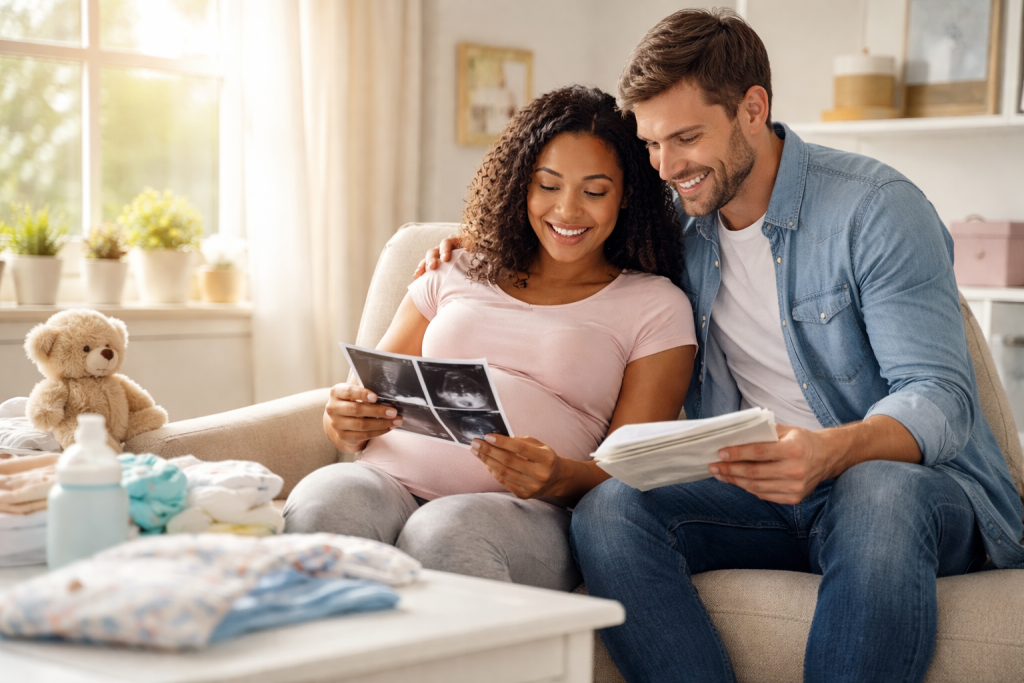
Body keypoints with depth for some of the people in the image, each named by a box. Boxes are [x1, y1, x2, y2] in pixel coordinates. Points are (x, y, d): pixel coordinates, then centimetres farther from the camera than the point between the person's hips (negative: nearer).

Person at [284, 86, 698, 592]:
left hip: (528, 510, -3)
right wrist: (345, 423, -4)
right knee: (321, 503, -34)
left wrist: (562, 478, -18)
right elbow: (372, 396, 22)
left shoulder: (655, 307, 14)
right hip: (392, 478, 3)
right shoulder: (457, 275, 24)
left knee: (446, 533, -40)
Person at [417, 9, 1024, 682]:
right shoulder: (672, 223, 9)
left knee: (879, 491, -41)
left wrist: (831, 451, -38)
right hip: (756, 495, 4)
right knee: (610, 505, -25)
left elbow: (939, 398, -17)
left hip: (920, 482, -4)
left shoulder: (876, 208, -9)